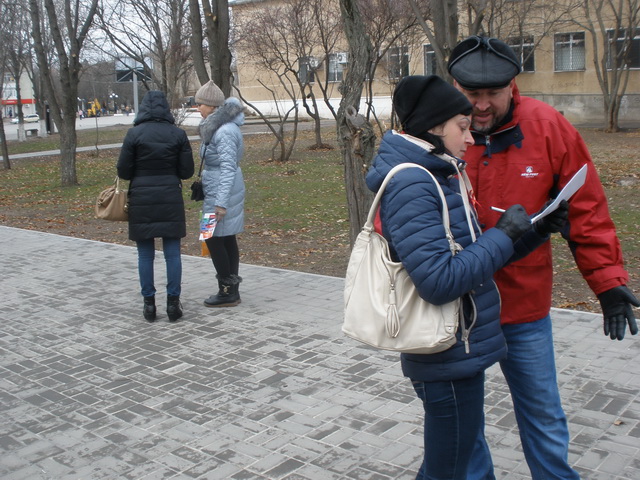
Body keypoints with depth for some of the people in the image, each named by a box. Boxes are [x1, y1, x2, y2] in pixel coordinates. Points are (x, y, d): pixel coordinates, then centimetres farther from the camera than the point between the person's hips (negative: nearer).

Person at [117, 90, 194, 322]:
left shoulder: (134, 134, -6)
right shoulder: (178, 134, -2)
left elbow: (123, 171, -4)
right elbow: (187, 171, 0)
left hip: (141, 199, -1)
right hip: (170, 199, 1)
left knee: (145, 254, 9)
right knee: (172, 253, 7)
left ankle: (149, 303, 13)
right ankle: (173, 303, 9)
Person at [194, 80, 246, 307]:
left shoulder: (224, 131, -19)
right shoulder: (217, 127, 12)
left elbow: (228, 168, -23)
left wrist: (221, 203, -24)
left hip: (221, 192, -10)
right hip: (217, 190, 10)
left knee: (214, 239, -3)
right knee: (227, 239, 12)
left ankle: (227, 292, 6)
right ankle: (232, 290, 19)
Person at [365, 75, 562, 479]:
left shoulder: (436, 177, 10)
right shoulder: (409, 185, -20)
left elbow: (468, 254, 11)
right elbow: (440, 280, -28)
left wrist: (530, 230, 1)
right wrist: (504, 237, -18)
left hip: (461, 352, 10)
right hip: (448, 359, -10)